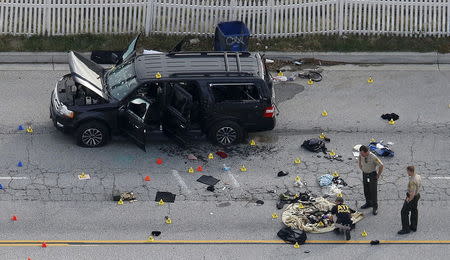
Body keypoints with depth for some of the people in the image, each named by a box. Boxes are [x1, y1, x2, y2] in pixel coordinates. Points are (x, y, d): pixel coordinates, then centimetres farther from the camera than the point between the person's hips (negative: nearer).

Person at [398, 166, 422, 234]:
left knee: (404, 212, 3)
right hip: (417, 195, 10)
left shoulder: (412, 181, -33)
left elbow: (412, 193, -31)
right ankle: (413, 227, 35)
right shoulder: (418, 176, -4)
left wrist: (409, 200, -16)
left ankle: (406, 229, 11)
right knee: (414, 211, 21)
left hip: (412, 197, -10)